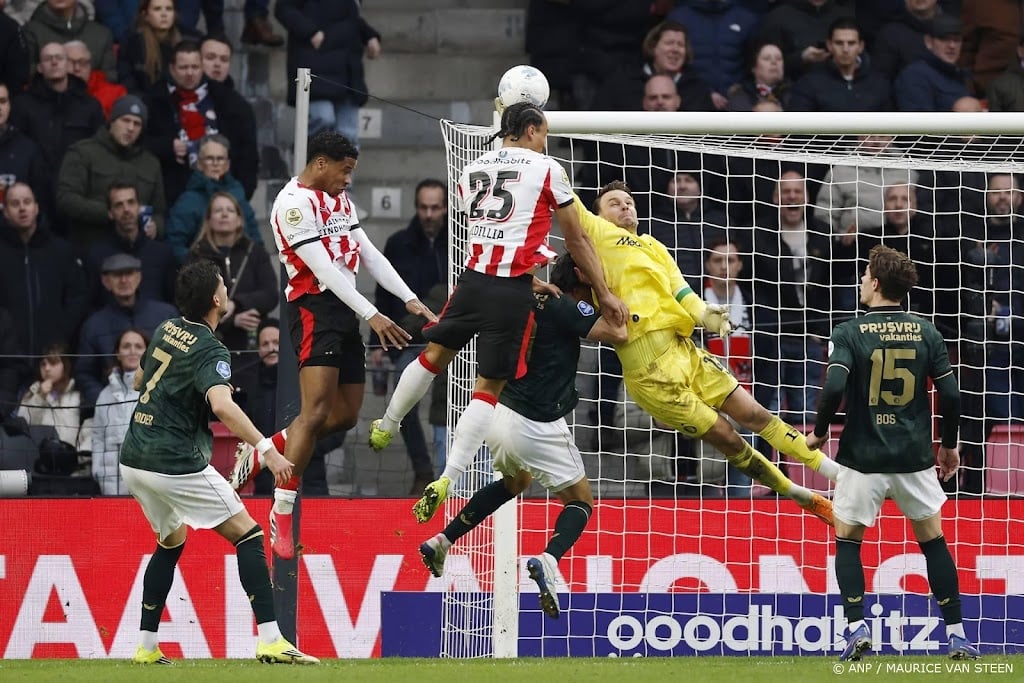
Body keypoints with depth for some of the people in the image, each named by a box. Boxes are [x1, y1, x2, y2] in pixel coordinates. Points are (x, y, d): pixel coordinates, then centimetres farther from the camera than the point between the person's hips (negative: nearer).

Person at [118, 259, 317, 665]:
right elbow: (222, 406, -31)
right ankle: (270, 640, -14)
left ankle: (147, 647, 24)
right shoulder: (209, 350, -14)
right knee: (248, 536, -4)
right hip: (176, 464, -8)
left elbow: (139, 380, 28)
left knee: (171, 541, 27)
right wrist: (265, 448, -34)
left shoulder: (167, 330, 11)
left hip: (134, 461, 8)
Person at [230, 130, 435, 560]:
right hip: (314, 307, -9)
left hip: (345, 312, 9)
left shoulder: (340, 200, 19)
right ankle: (282, 512, -17)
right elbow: (323, 270, -18)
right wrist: (371, 316, -22)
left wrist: (409, 299, 7)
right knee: (316, 412, -18)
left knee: (345, 416, 8)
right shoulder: (295, 202, -11)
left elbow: (368, 254, 19)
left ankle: (261, 453, 22)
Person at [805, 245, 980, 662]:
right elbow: (950, 394, -1)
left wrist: (819, 432, -3)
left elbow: (834, 388, -19)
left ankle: (856, 628, -1)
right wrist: (949, 445, 13)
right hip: (915, 456, 2)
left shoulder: (849, 334, -7)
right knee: (933, 540, 14)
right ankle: (956, 634, 9)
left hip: (863, 457, -2)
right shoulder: (926, 333, 1)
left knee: (847, 540, 13)